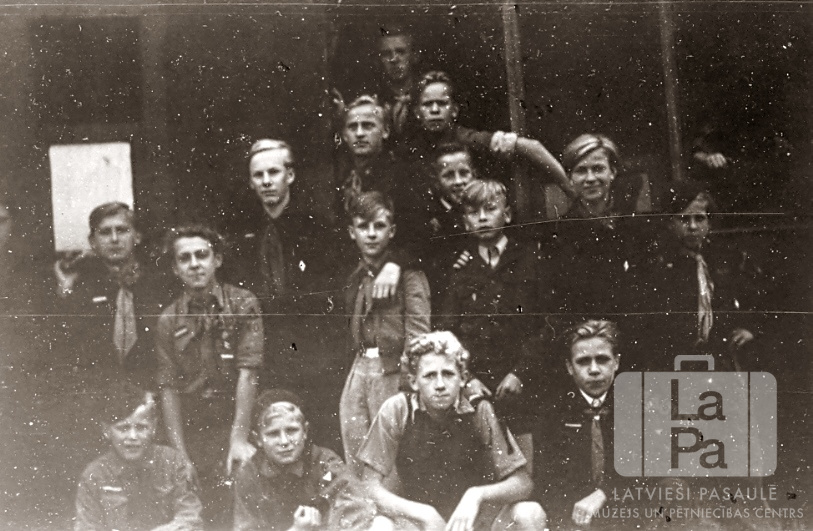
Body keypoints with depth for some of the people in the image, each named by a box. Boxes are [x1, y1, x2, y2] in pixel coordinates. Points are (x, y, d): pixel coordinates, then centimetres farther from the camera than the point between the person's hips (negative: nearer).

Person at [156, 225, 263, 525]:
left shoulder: (242, 305, -3)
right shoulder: (169, 320, 5)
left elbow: (247, 373, -9)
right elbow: (169, 389, 2)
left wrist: (239, 439, -15)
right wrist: (180, 455, -5)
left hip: (235, 427, -2)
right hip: (192, 435, 2)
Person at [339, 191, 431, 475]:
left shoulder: (408, 274, -5)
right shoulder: (355, 276, 16)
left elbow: (418, 335, -12)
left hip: (393, 374, -6)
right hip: (358, 374, 6)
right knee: (357, 470, 6)